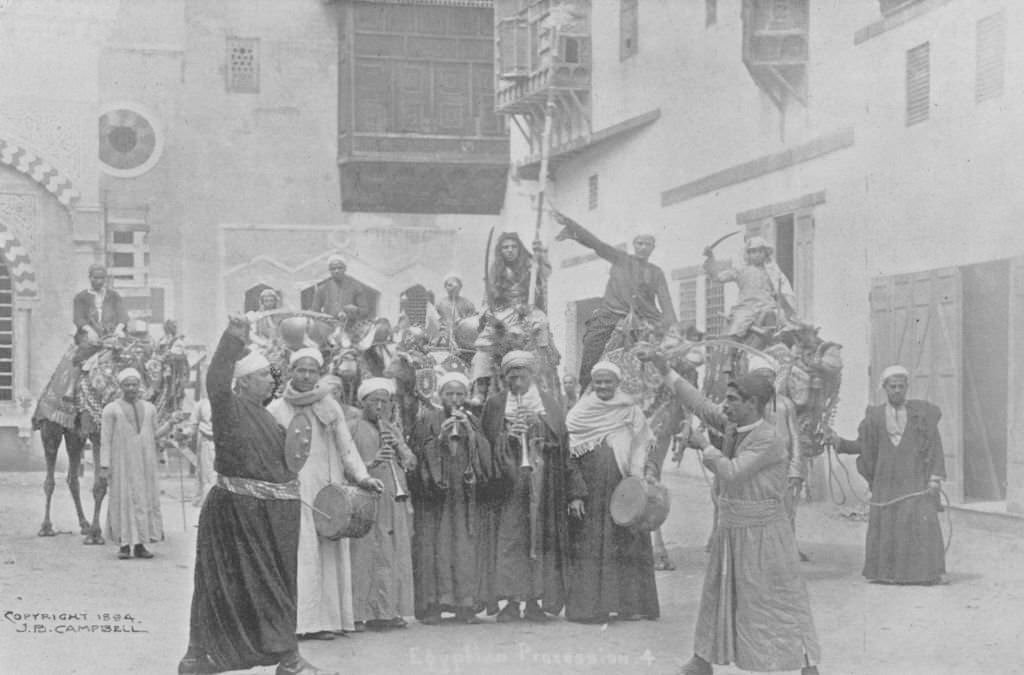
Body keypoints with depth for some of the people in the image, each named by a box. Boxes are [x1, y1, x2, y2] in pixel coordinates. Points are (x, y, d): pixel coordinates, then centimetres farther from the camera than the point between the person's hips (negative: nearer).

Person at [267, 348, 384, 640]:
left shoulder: (330, 408, 10)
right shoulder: (276, 409, 7)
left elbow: (346, 447, 7)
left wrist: (361, 476, -6)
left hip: (325, 491, 1)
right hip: (289, 490, -1)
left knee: (327, 552, -2)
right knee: (293, 553, -7)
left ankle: (324, 618, 1)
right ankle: (294, 619, -7)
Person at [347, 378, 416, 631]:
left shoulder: (392, 430, 21)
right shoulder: (353, 429, 1)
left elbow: (411, 463, 14)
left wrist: (398, 446, -3)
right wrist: (370, 463, -23)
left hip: (395, 501, 6)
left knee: (395, 558, 3)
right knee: (364, 558, -9)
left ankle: (389, 610, 7)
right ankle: (359, 613, -8)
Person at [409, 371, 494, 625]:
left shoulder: (472, 422, 15)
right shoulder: (427, 419, 4)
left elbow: (484, 454, 5)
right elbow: (418, 452, -4)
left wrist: (469, 432, -8)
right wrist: (440, 437, -15)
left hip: (463, 496, 3)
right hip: (433, 493, -3)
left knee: (464, 548, -2)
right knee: (433, 548, -8)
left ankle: (464, 605, 1)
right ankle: (431, 606, -5)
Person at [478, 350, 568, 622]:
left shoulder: (547, 403, 13)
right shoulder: (495, 404, 11)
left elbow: (559, 436, 5)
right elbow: (488, 440, 4)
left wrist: (537, 423, -11)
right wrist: (507, 435, -13)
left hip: (541, 476, 1)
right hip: (508, 477, -1)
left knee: (539, 536, -2)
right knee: (509, 536, -8)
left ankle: (534, 600, 2)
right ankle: (512, 600, -6)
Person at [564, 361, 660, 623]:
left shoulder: (632, 413, 7)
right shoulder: (578, 415, 3)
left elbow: (643, 452, 8)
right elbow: (569, 459, 0)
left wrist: (646, 475, -10)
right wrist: (575, 494, -8)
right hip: (589, 498, -1)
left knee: (627, 548, 1)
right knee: (589, 549, -2)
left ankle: (630, 603, 7)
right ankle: (589, 606, 2)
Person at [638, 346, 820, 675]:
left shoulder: (768, 440, -21)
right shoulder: (734, 425, 1)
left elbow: (731, 473, -27)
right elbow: (698, 402, 3)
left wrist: (703, 444, -14)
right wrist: (661, 364, 0)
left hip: (762, 533, -8)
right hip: (730, 529, 8)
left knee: (783, 601, -3)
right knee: (717, 595, 18)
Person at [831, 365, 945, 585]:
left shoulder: (922, 413, 3)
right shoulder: (874, 416, 7)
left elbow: (935, 445, 2)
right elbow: (862, 446, 11)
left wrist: (936, 477, -6)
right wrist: (839, 442, -5)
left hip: (915, 477, -2)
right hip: (887, 479, 2)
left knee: (922, 521, -10)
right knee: (885, 522, 1)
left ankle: (925, 571, -4)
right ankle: (886, 572, 9)